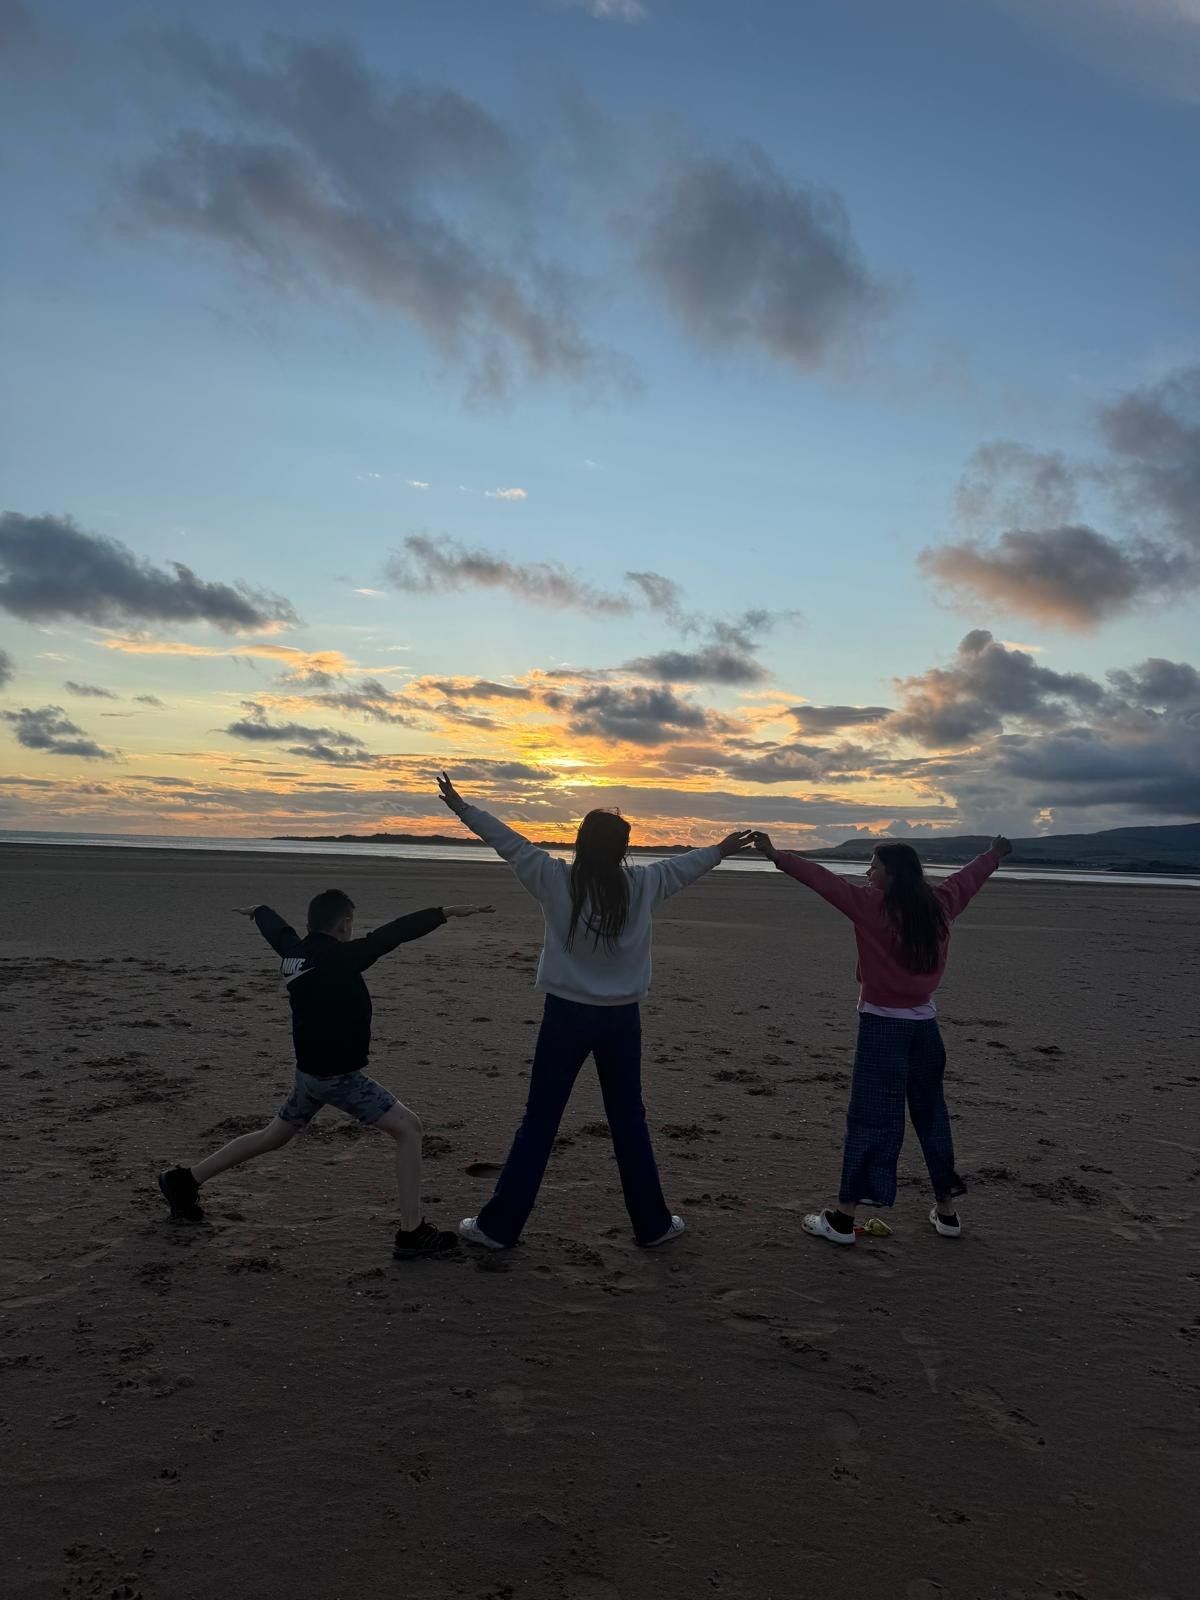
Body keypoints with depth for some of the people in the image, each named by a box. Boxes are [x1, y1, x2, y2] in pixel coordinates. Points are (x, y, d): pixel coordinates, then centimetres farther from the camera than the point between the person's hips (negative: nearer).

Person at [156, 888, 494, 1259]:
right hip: (338, 1075, -8)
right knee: (408, 1128, -5)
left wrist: (258, 911, 45)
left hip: (310, 1071, 9)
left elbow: (275, 926, 24)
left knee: (273, 1136, 27)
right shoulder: (339, 958, -21)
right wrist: (447, 912, -30)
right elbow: (393, 934, -27)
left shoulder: (293, 950, 1)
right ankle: (412, 1234, -7)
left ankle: (184, 1180, 35)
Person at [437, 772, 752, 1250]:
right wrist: (720, 850, 34)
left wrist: (461, 807, 10)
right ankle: (652, 1223, 25)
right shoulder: (641, 886, -2)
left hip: (567, 1014, -1)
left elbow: (508, 842, -1)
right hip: (621, 1017, 2)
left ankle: (499, 1225, 13)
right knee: (628, 1121, 14)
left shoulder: (555, 881, -9)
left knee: (539, 1122, 6)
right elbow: (683, 864, 16)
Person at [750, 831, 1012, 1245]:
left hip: (882, 1025, -6)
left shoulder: (872, 905, -14)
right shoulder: (939, 903, 4)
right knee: (931, 1114, 17)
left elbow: (824, 880, -19)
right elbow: (970, 877, 22)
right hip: (924, 1024, 6)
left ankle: (843, 1218, 3)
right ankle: (946, 1211, 28)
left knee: (868, 1118, -3)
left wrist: (776, 855, -18)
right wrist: (995, 854, 41)